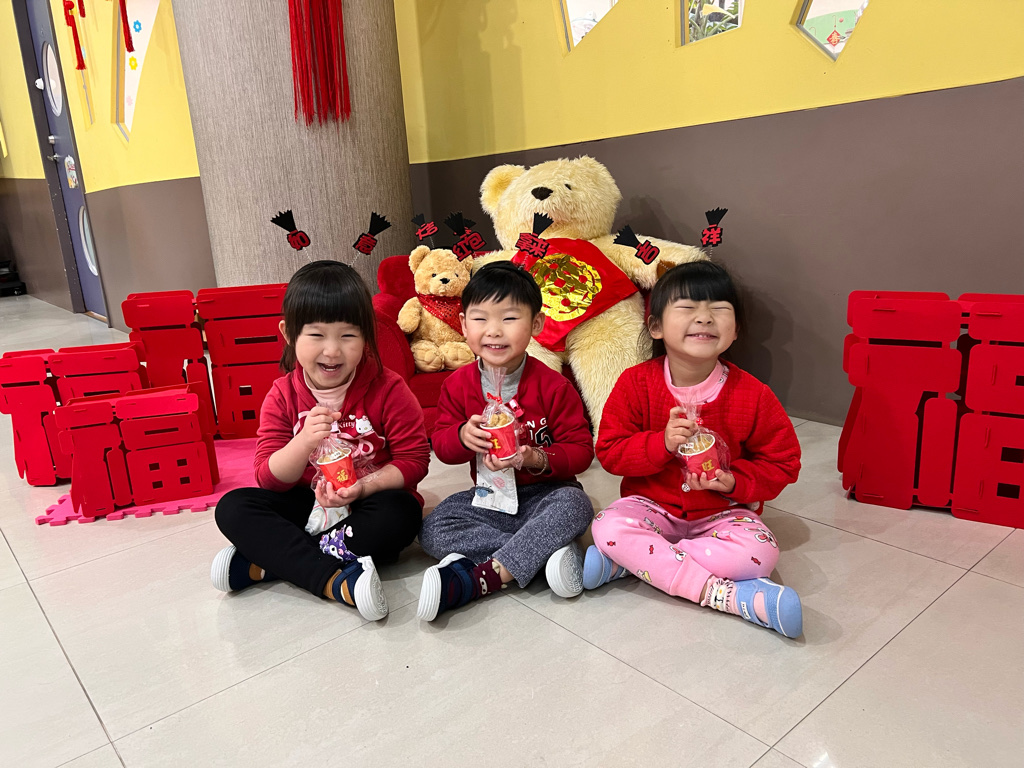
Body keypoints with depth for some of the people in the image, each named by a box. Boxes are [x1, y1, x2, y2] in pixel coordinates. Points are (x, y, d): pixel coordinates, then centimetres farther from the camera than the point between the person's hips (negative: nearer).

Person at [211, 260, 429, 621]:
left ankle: (265, 561, -24)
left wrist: (363, 487, -27)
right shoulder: (282, 396, -4)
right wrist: (304, 442, -28)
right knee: (232, 508, -18)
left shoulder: (388, 389, -12)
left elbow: (414, 459, -10)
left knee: (400, 514, -35)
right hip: (308, 505, 3)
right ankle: (336, 581, -35)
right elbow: (270, 479, -7)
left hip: (367, 503, -2)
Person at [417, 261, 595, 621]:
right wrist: (462, 436, -23)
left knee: (575, 505, -35)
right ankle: (544, 553, -27)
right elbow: (440, 444, 1)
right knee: (432, 530, -19)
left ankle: (480, 576, -36)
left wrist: (538, 460, -29)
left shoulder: (552, 386, -12)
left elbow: (581, 449, -10)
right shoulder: (458, 385, -1)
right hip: (489, 498, 3)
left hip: (544, 494, -3)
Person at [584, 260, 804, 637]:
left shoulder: (753, 395, -11)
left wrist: (735, 480, -20)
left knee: (759, 554, -29)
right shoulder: (636, 383, -10)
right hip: (652, 504, 0)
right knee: (609, 528, -30)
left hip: (722, 512, 1)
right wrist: (662, 443, -25)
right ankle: (728, 595, -27)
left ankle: (627, 561, -22)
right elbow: (609, 451, -8)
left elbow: (782, 462, 0)